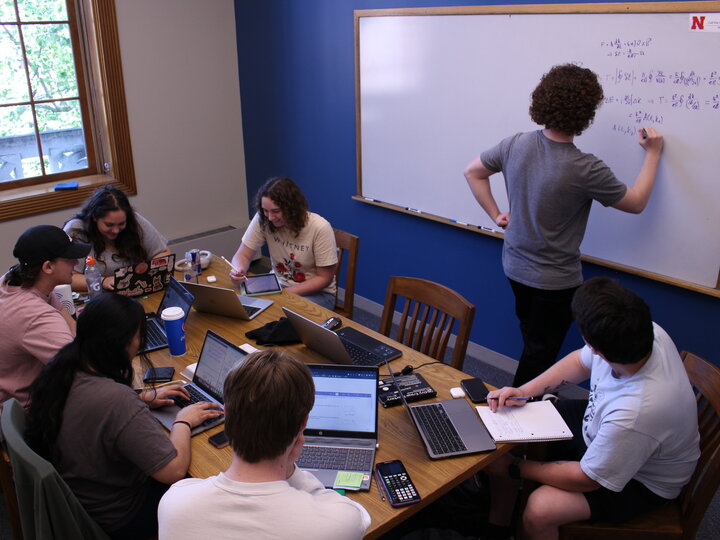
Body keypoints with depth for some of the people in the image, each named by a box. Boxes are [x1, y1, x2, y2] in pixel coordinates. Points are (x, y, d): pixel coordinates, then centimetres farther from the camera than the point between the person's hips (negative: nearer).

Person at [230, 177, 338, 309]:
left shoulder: (320, 228, -21)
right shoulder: (262, 220, -12)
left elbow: (324, 278, -14)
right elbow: (242, 255, -3)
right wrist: (238, 271, -28)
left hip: (316, 292, -4)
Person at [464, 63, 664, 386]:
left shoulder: (516, 145, -13)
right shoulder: (586, 170, -27)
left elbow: (473, 171, 3)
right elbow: (636, 203, -9)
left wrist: (496, 215, 6)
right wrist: (652, 154, 3)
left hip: (515, 268, 7)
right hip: (555, 281, -6)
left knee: (531, 340, 28)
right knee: (539, 355, 14)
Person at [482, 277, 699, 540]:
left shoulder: (637, 414, -42)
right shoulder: (642, 333, -23)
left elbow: (586, 479, -24)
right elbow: (581, 361, 0)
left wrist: (515, 468, -14)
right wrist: (524, 390, -10)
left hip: (641, 479, -7)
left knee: (539, 511, -29)